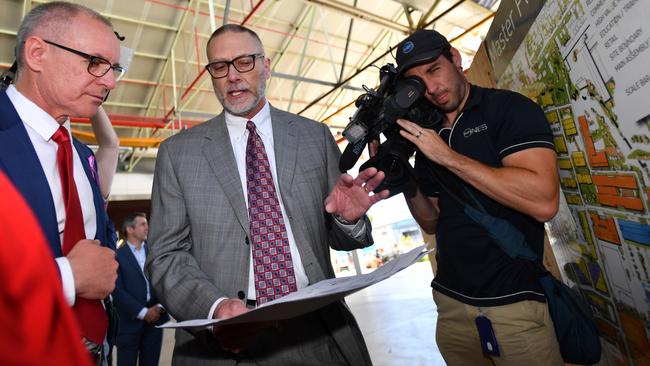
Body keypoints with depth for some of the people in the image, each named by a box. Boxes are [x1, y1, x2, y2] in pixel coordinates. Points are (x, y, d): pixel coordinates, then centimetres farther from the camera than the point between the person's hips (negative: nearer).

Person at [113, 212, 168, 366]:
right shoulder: (117, 255, -4)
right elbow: (118, 291, -10)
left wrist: (160, 307, -9)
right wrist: (143, 312, -13)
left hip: (155, 318, 4)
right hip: (129, 321, -3)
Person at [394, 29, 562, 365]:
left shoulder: (509, 108, -8)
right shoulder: (425, 136, 7)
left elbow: (543, 202, -22)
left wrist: (448, 156, -20)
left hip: (513, 301, -5)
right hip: (450, 302, 6)